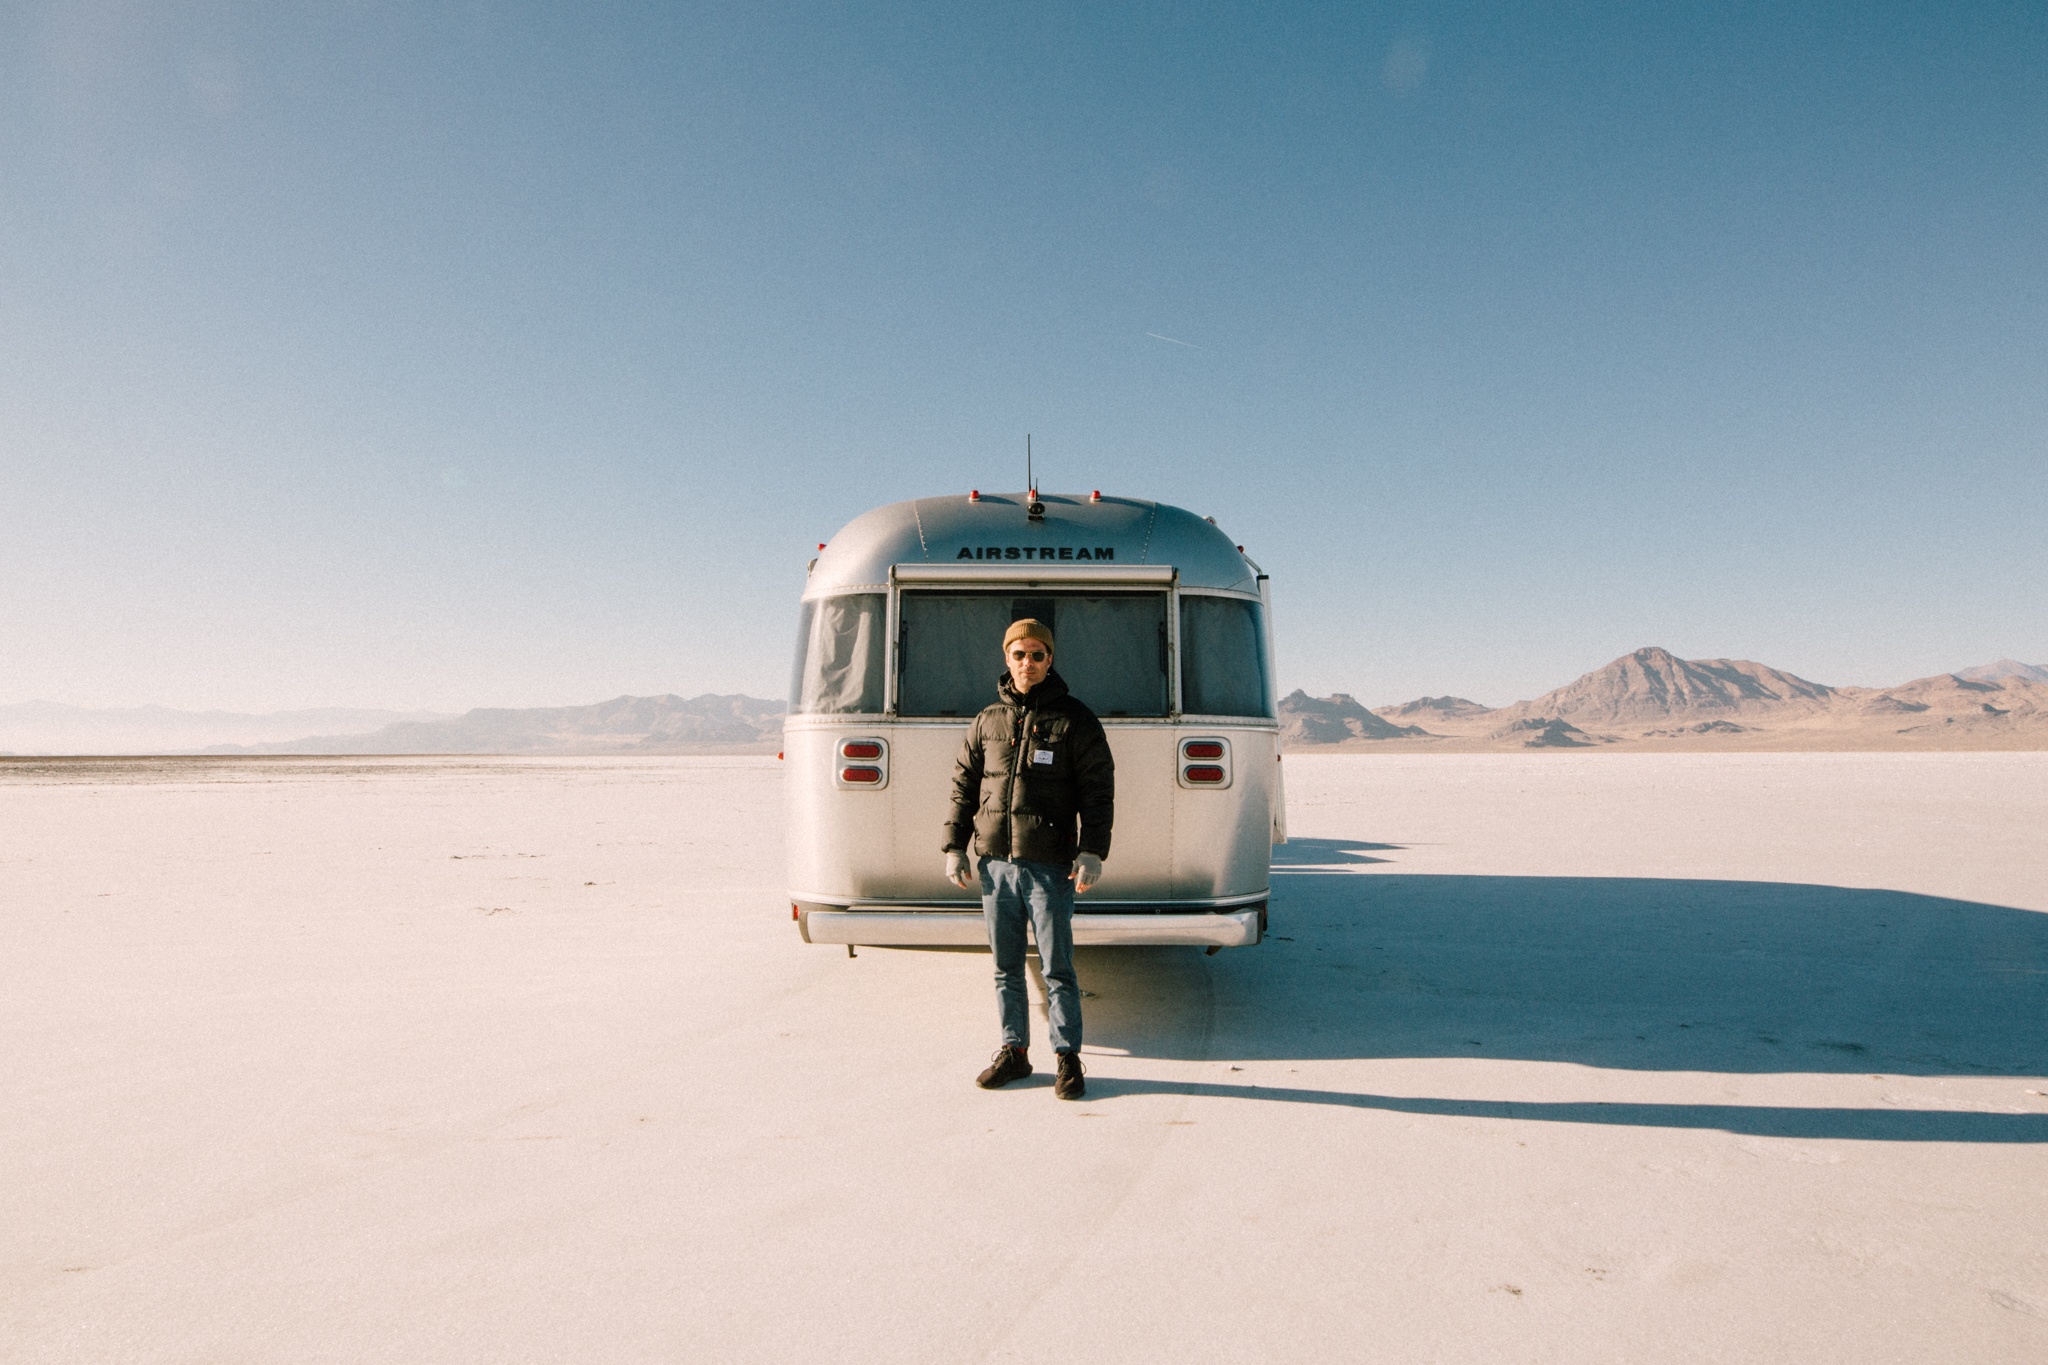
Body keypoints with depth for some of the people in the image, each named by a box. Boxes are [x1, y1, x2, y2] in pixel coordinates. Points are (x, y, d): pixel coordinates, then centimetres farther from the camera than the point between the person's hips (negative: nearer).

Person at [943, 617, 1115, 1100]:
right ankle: (1014, 1051, 25)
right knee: (1006, 968, 12)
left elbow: (1098, 790, -3)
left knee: (1057, 968, 0)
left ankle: (1068, 1058, 11)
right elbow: (964, 785, 15)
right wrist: (955, 847, 8)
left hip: (1049, 866, -4)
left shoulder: (1075, 720, 0)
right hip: (995, 865, 4)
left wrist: (1091, 852, -13)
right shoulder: (988, 720, 10)